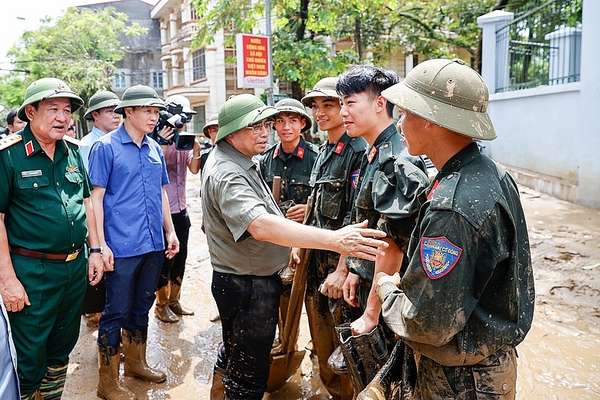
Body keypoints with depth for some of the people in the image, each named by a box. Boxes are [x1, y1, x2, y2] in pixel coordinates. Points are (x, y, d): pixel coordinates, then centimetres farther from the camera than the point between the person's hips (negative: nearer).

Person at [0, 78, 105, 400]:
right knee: (29, 361, 7)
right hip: (32, 271, -5)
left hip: (76, 266, 6)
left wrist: (94, 250, 9)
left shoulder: (73, 150, 5)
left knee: (62, 348, 21)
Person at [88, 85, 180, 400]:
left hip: (153, 244, 6)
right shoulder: (105, 147, -7)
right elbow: (96, 197, -10)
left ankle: (136, 362, 36)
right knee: (117, 312, 3)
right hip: (121, 247, -6)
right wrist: (101, 245, -14)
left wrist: (170, 232, 14)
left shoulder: (155, 149, 10)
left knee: (142, 306, 18)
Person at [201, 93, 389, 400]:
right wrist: (334, 240, -51)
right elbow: (261, 226, -44)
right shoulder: (226, 174, -27)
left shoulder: (236, 160, 6)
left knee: (233, 351, 31)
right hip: (248, 287, -10)